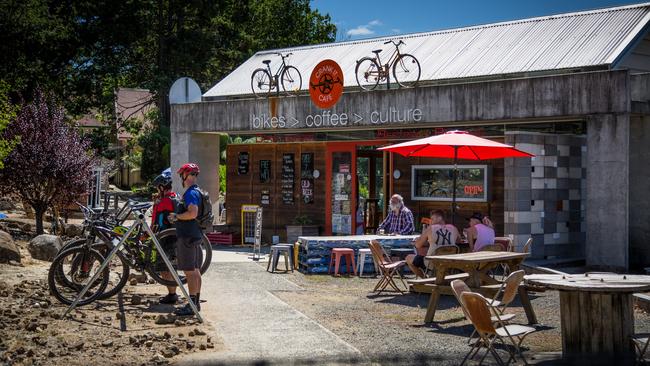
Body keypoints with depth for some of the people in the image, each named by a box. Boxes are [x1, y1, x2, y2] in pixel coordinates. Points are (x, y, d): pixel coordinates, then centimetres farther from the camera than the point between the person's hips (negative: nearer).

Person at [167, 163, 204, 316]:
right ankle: (196, 302, 21)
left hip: (187, 236, -11)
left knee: (190, 271, -10)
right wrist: (178, 217, 23)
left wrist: (176, 216, -16)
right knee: (195, 270, 14)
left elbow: (193, 213, -29)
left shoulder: (190, 193, -16)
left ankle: (191, 305, -10)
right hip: (196, 235, 11)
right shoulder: (197, 192, 17)